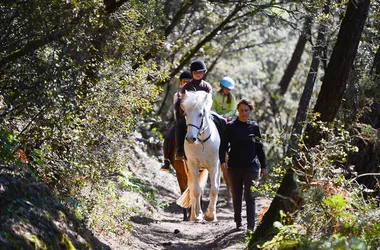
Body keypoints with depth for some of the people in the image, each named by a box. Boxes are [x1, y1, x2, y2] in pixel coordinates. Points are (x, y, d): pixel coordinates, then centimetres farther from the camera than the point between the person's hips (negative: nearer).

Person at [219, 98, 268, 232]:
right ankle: (238, 223, 24)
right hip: (234, 167, 1)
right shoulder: (230, 126, 1)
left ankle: (250, 226, -11)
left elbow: (259, 148, 10)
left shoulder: (254, 126, 5)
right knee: (236, 196, 11)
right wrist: (222, 161, -18)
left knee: (250, 196, -8)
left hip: (251, 167, -1)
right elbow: (223, 145, -2)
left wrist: (264, 166, 9)